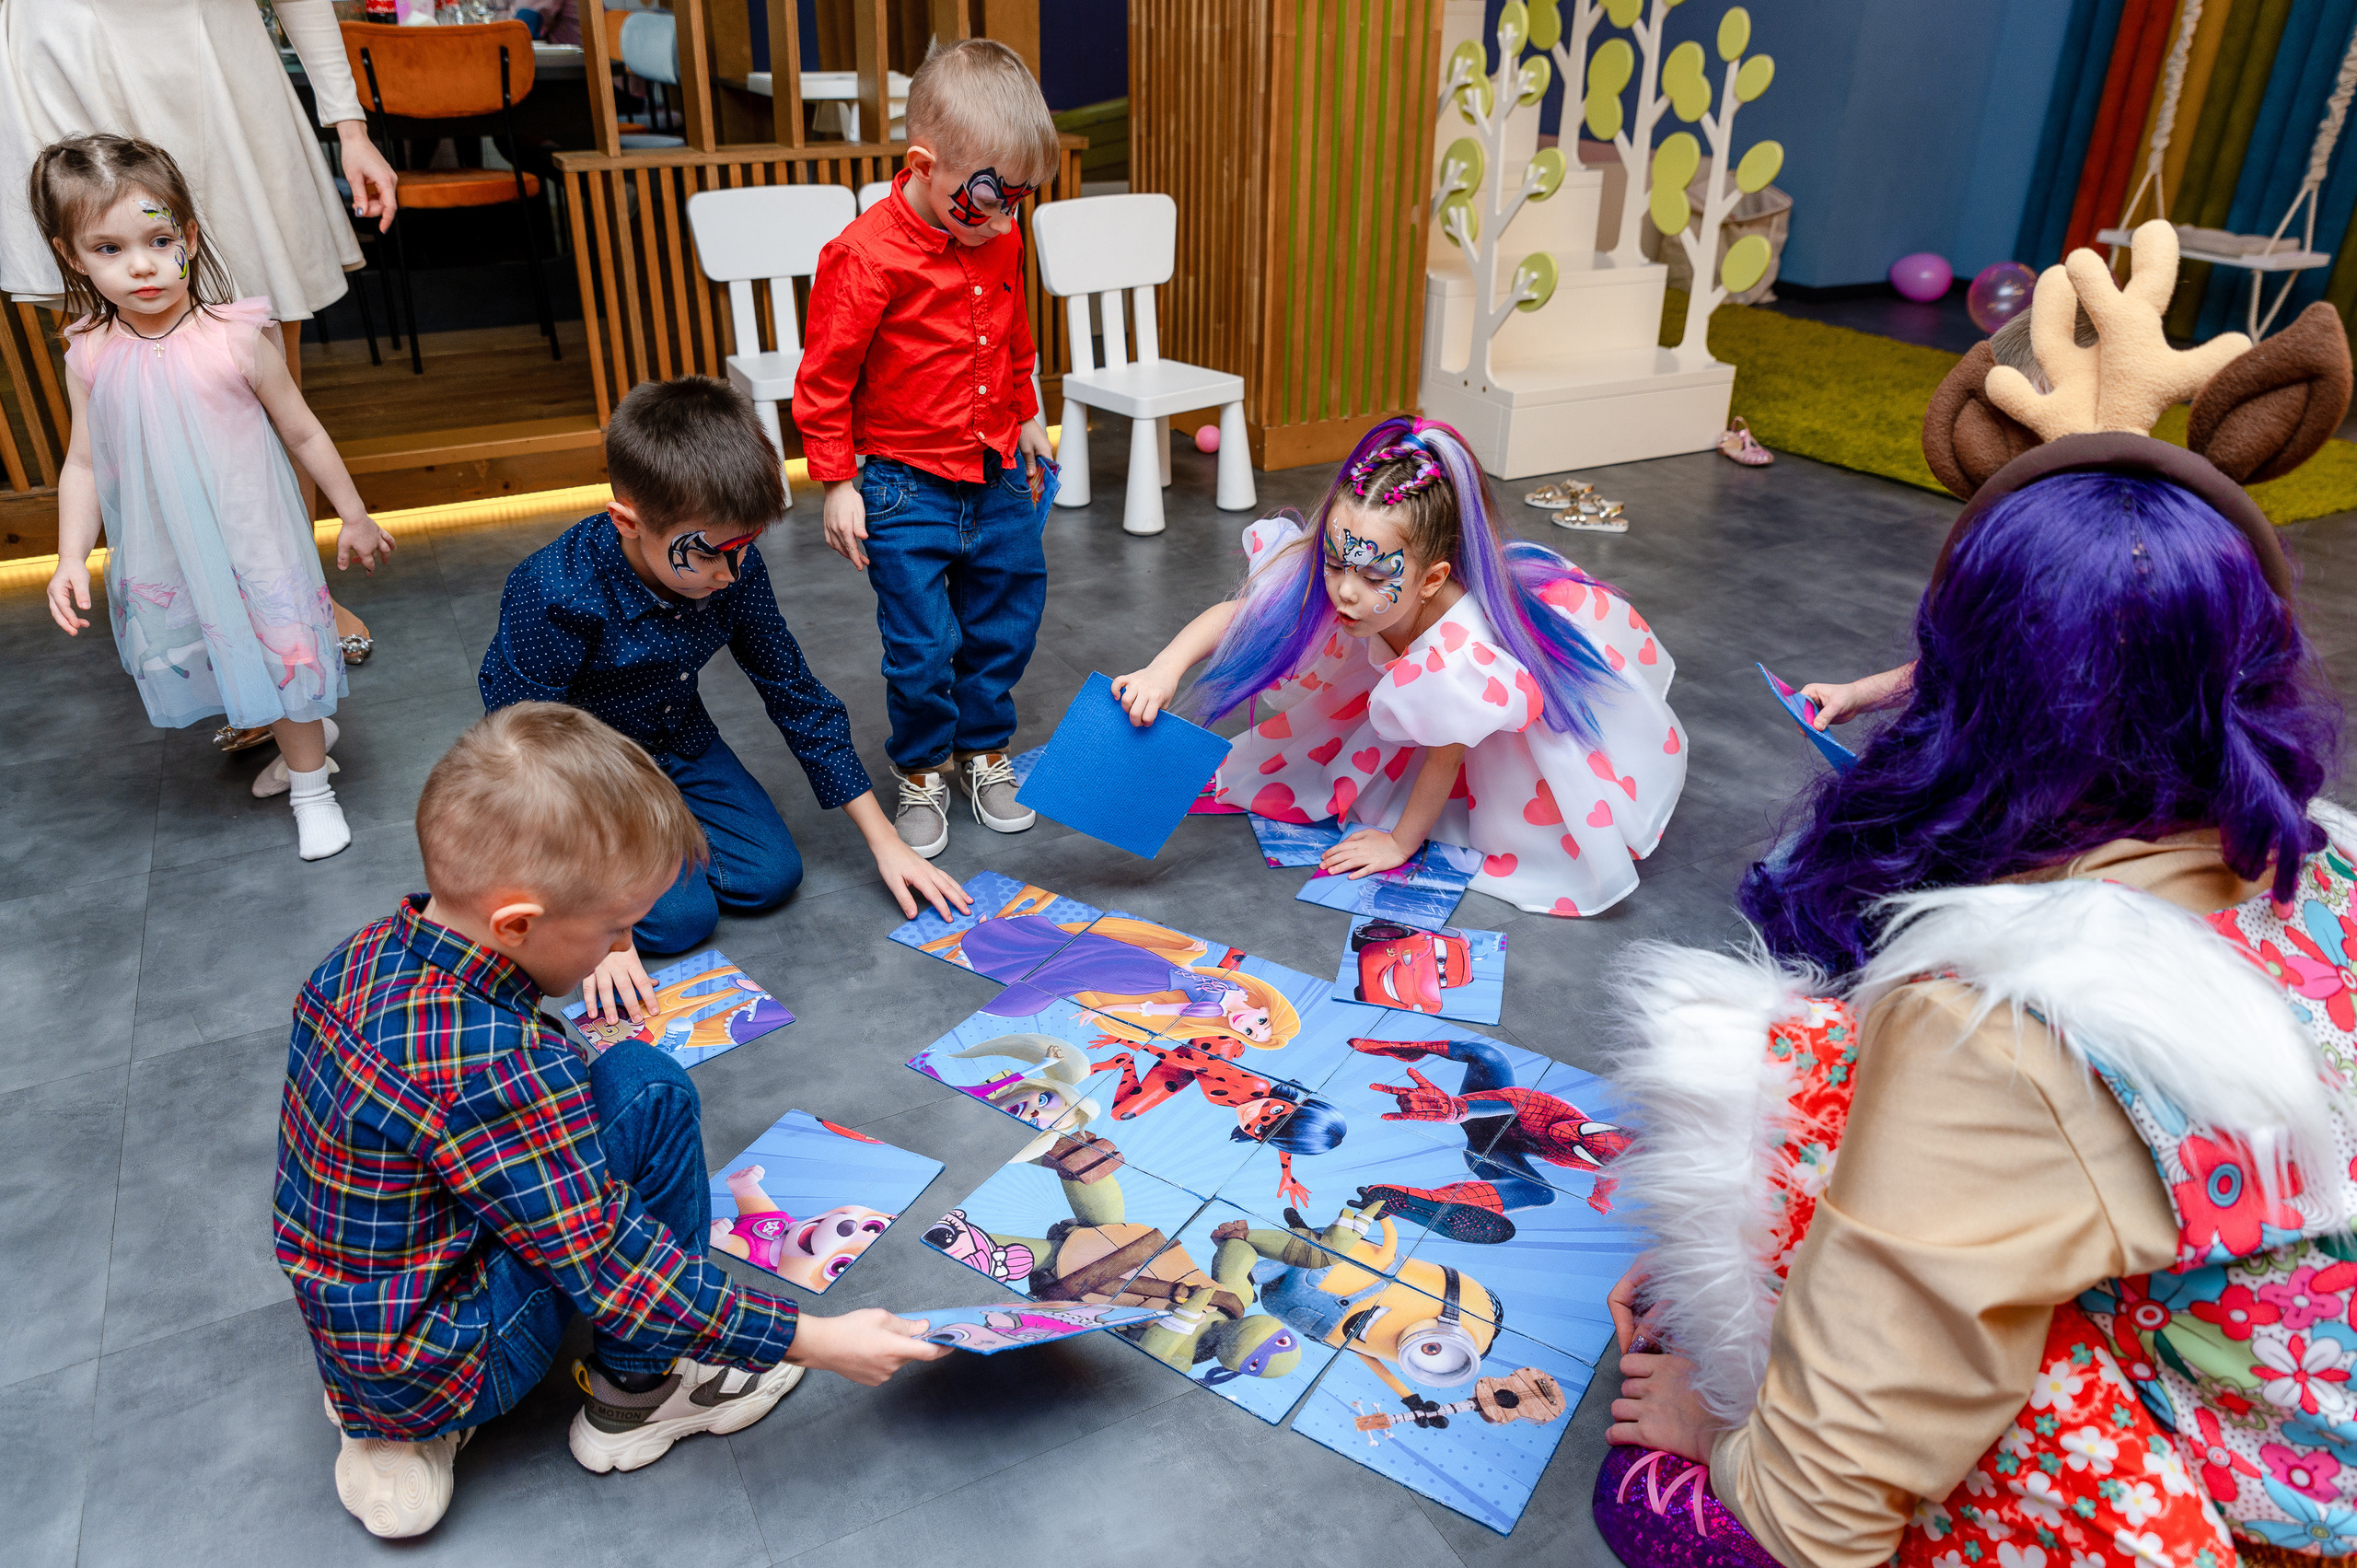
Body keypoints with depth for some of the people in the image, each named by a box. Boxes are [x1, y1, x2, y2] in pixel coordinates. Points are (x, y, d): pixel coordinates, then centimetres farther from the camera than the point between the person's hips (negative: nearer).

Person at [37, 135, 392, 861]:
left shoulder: (234, 340, -16)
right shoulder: (89, 357, -7)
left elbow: (303, 432, -5)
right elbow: (83, 464, 2)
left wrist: (354, 516, 2)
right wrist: (72, 556, -4)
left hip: (252, 543, -4)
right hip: (162, 557, 4)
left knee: (283, 658, 5)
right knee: (197, 658, 18)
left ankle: (311, 788, 25)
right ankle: (297, 741, 43)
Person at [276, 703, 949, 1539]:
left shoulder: (368, 949, -7)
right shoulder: (486, 1065, -33)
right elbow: (616, 1274, -27)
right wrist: (815, 1340, -22)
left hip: (341, 1333, 9)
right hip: (443, 1366, -8)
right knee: (646, 1089, -15)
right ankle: (636, 1394, 3)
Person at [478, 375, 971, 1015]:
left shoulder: (733, 568, -19)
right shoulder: (554, 596, -35)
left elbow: (795, 693, -6)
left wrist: (883, 840, -6)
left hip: (680, 746, 5)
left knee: (772, 876, -9)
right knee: (680, 916, -18)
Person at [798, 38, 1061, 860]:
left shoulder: (1001, 239, 1)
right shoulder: (866, 255, -19)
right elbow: (823, 379, -13)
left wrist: (1026, 419, 26)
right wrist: (836, 484, -11)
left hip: (999, 477, 6)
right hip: (908, 485, -6)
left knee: (1006, 621, 15)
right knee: (924, 645, 0)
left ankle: (985, 748, 36)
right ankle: (922, 773, 23)